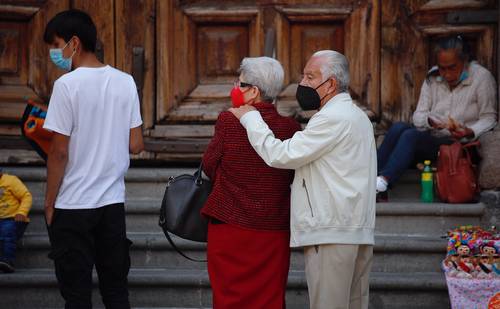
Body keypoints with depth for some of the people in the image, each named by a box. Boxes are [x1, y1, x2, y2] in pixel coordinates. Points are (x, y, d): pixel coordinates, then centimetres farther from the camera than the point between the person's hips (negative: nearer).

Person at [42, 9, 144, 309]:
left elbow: (59, 152, -12)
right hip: (113, 202, 5)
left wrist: (50, 202, -2)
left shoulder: (67, 85, -12)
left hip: (73, 205, -5)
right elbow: (136, 145, 6)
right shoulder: (125, 82, 4)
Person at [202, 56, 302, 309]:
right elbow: (291, 175, 6)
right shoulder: (291, 128, -6)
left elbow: (209, 167, 0)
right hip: (275, 232, 2)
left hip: (230, 229, -2)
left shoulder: (228, 122, -12)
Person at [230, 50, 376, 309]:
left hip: (331, 234, -10)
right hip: (360, 233, 10)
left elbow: (280, 156, -15)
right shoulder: (357, 116, 20)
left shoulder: (333, 118, -13)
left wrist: (250, 117, -4)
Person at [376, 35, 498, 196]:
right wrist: (430, 121, -19)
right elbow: (418, 116, 4)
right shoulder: (432, 79, 9)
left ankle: (384, 179, -46)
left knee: (411, 135, -30)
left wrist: (469, 133, -25)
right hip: (431, 139, 5)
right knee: (398, 127, -25)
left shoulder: (482, 77, -4)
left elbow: (489, 118, -5)